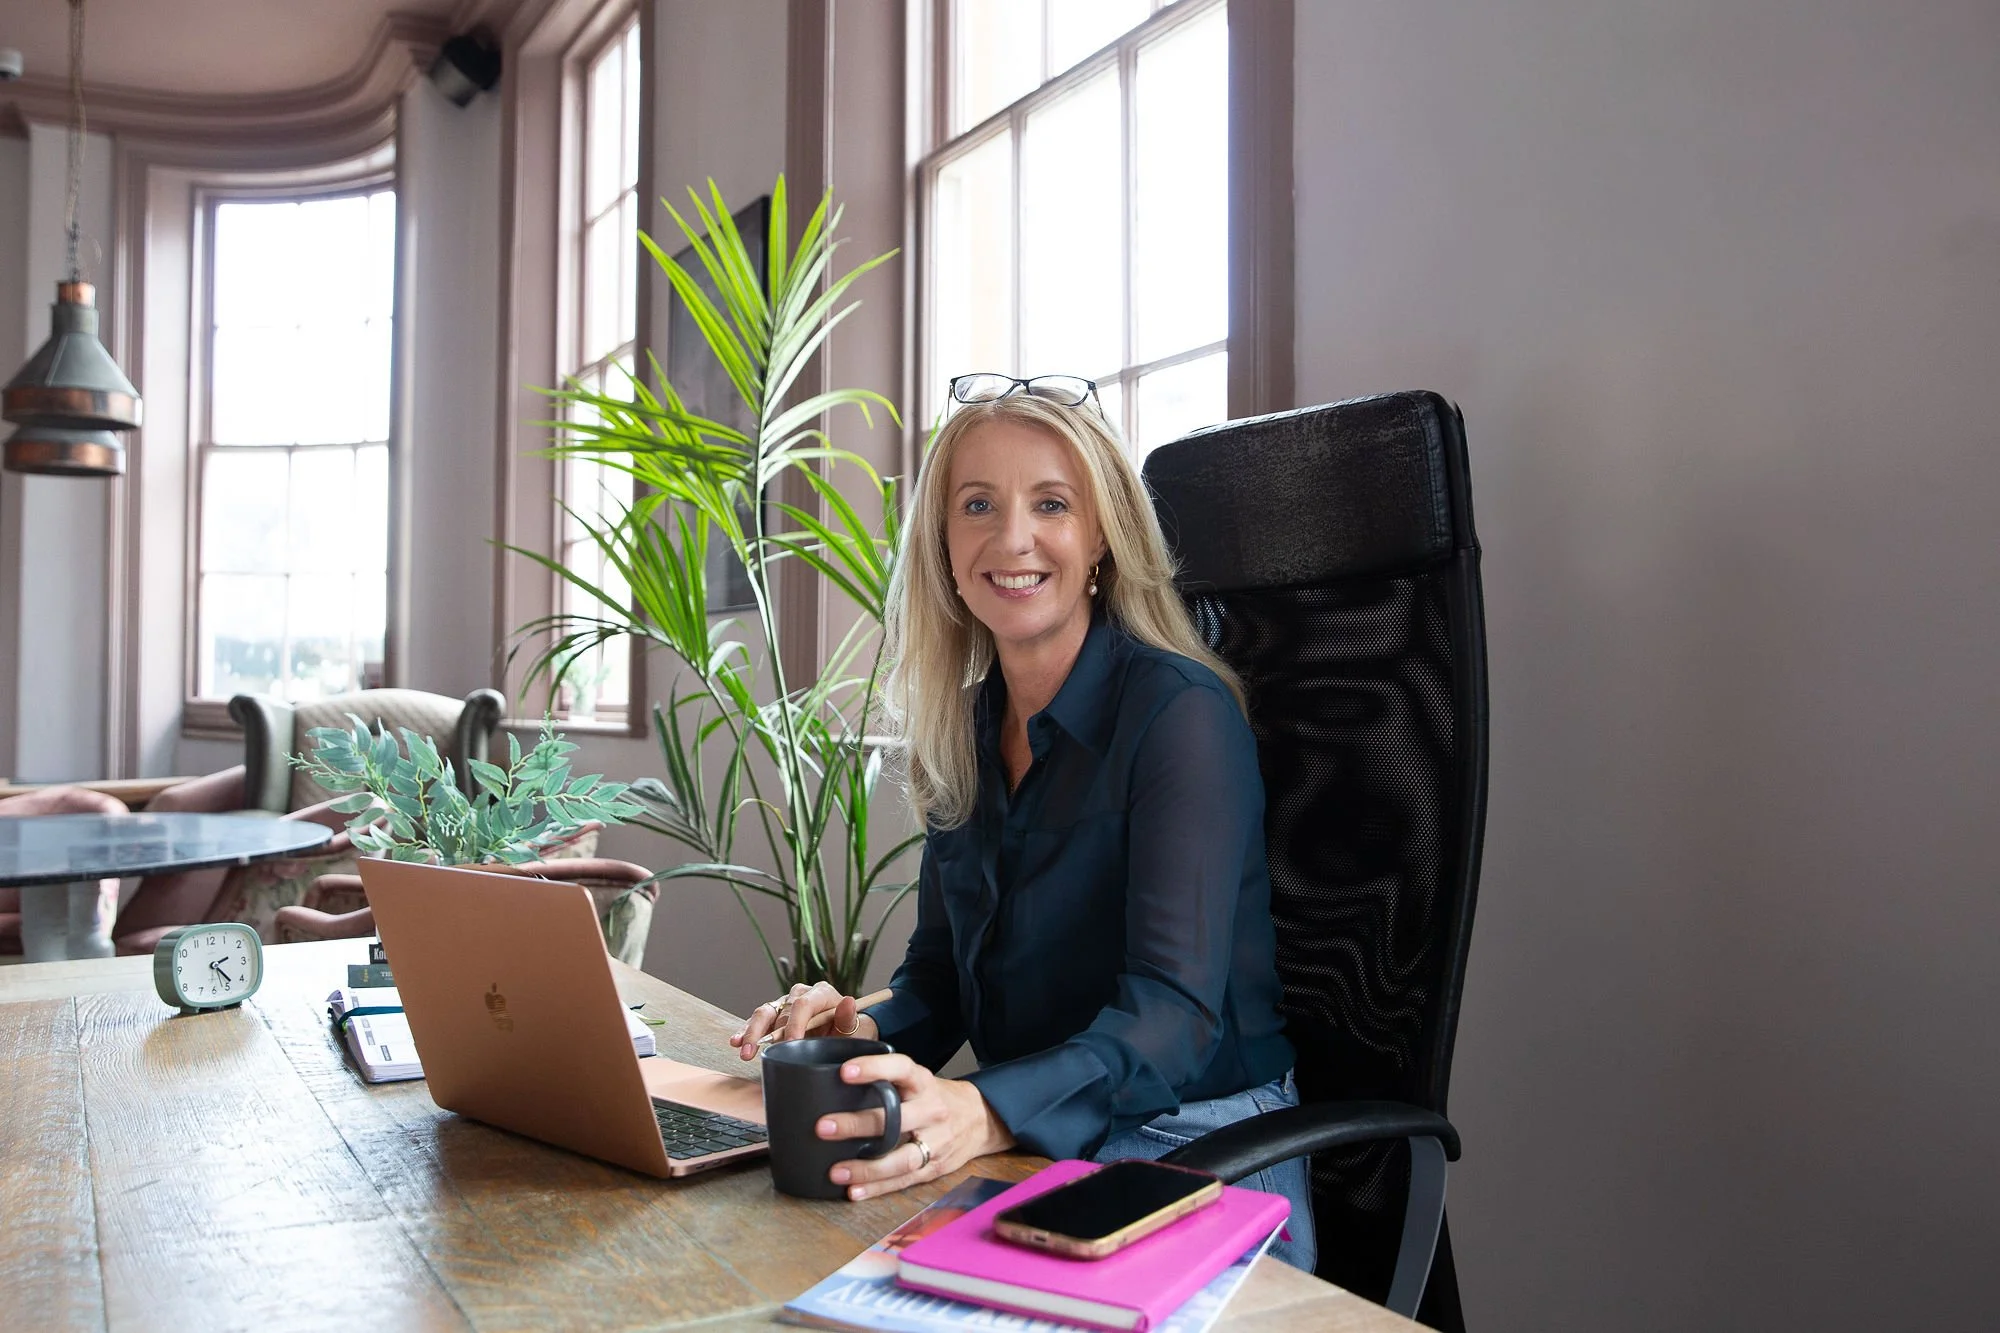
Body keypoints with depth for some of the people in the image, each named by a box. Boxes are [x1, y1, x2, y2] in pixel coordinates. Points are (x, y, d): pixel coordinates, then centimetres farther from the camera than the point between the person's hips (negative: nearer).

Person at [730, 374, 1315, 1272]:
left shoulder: (1183, 711, -14)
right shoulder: (961, 727, 7)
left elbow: (1175, 1007, -23)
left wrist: (984, 1113, -40)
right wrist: (866, 1029, -10)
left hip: (1194, 1154, -6)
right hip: (1025, 1152, 6)